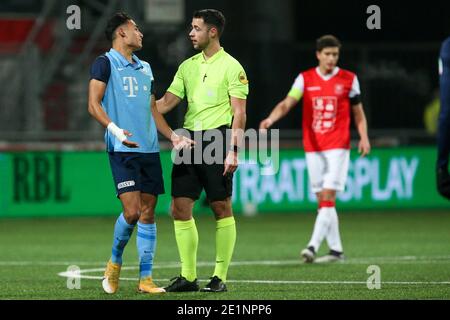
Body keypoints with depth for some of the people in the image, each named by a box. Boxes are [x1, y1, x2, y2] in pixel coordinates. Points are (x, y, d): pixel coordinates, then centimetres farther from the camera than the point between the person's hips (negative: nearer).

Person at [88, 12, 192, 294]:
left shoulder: (145, 69, 19)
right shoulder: (105, 64, -2)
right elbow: (94, 104, -10)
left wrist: (173, 137, 14)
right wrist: (115, 129, -26)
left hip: (149, 149, 7)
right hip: (122, 150, -7)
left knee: (148, 212, 3)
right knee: (132, 210, -15)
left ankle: (146, 278, 6)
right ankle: (115, 263, 9)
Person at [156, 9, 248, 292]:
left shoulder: (231, 67, -3)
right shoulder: (188, 66, 15)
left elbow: (239, 113, -7)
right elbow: (167, 102, 15)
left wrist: (233, 151, -14)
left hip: (217, 139, -6)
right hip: (189, 139, 6)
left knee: (222, 208, -2)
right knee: (180, 207, 1)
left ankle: (220, 277, 4)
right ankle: (188, 276, 7)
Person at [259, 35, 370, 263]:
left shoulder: (349, 80, 3)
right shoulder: (305, 79, 4)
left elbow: (358, 112, 10)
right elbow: (287, 103, -8)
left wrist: (364, 137, -3)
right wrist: (271, 119, -26)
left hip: (338, 147, -3)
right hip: (312, 147, 3)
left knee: (328, 196, -13)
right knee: (322, 199, 5)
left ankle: (314, 245, -18)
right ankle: (335, 249, 13)